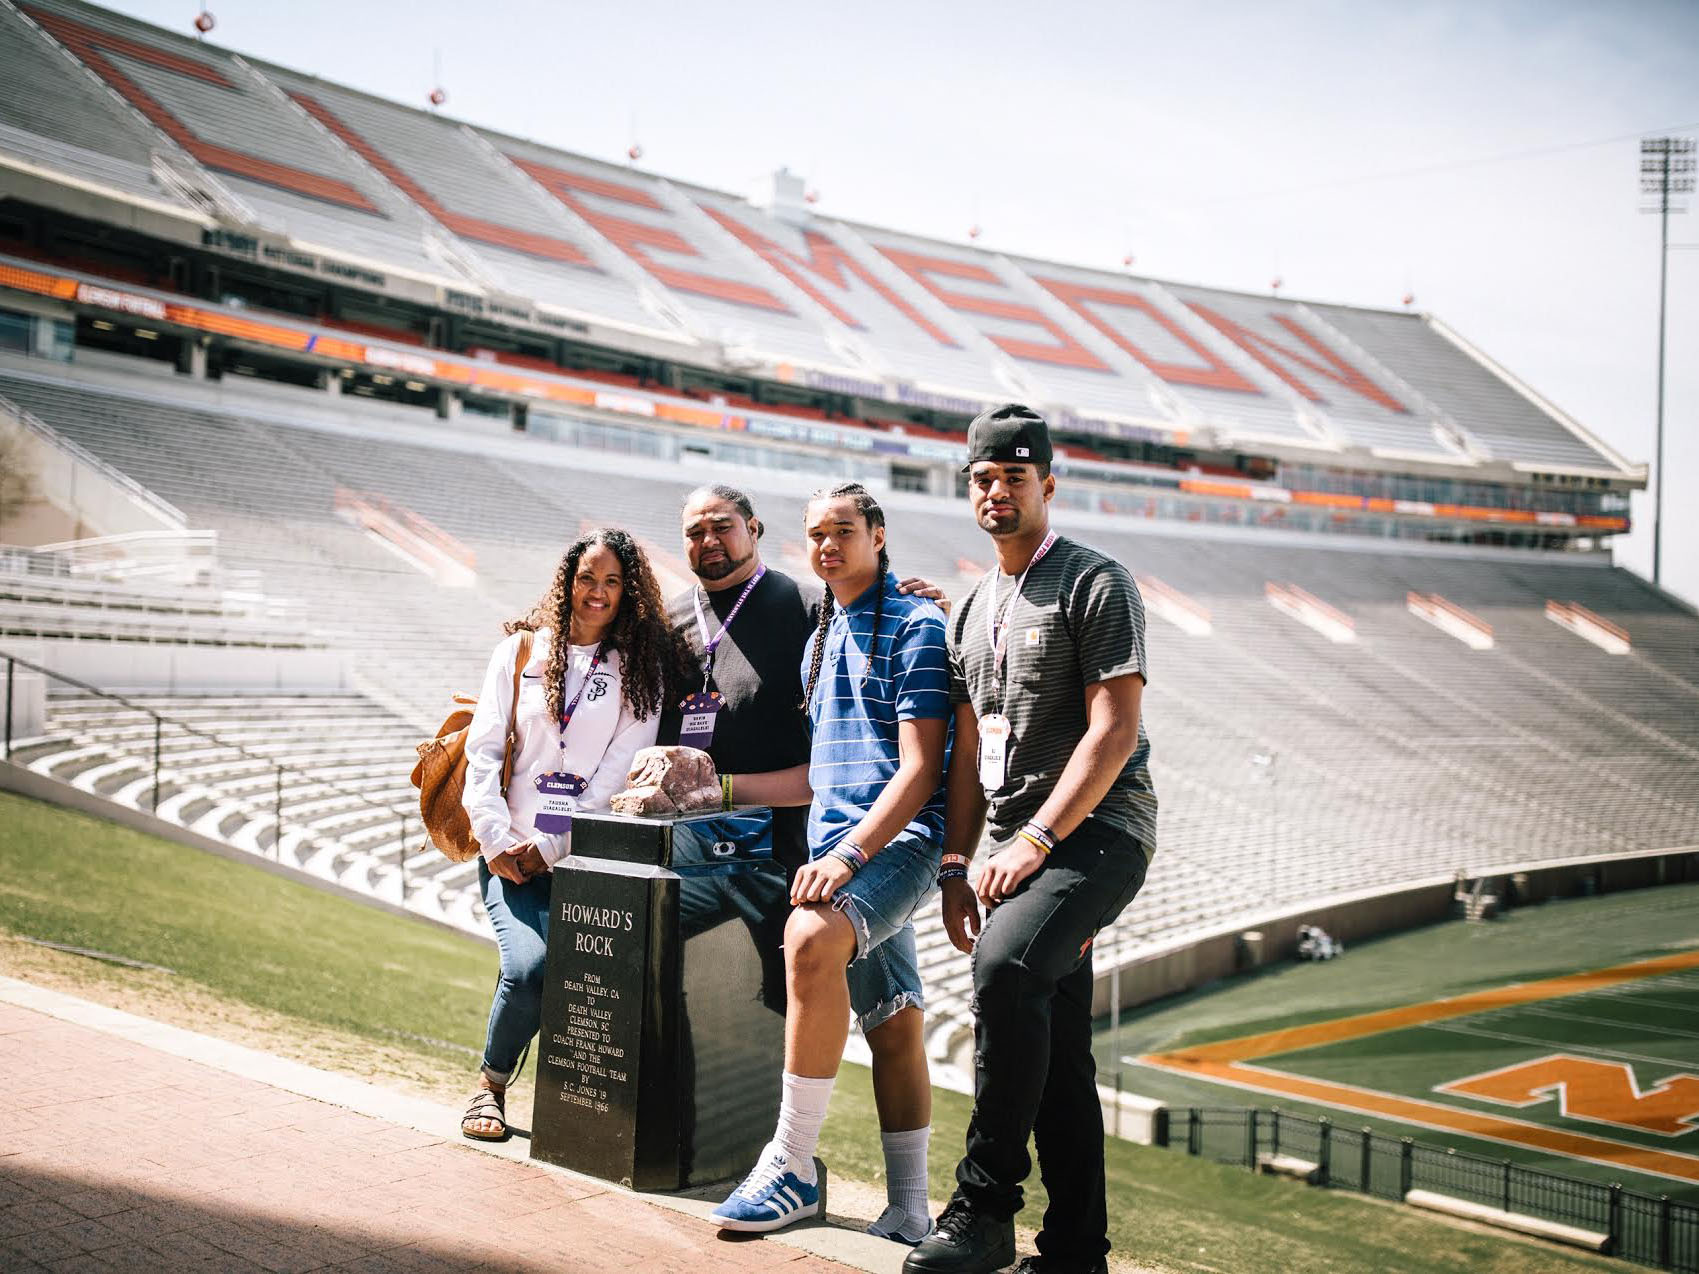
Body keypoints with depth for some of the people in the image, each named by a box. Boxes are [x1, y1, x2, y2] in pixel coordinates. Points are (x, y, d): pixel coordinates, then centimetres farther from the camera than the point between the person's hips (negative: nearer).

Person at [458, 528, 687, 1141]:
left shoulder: (641, 667, 7)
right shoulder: (522, 650, 10)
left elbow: (622, 770, -2)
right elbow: (484, 749, 6)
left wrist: (552, 847, -9)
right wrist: (496, 840, -6)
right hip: (511, 853, 0)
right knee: (528, 966, -22)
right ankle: (491, 1084, 6)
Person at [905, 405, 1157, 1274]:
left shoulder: (1096, 583, -5)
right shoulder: (976, 609, 18)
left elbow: (1114, 729, -14)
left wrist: (1036, 840, -19)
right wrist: (956, 862, 9)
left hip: (1098, 829, -7)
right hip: (1023, 844, 8)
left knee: (1006, 964, -31)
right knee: (1056, 1050, 8)